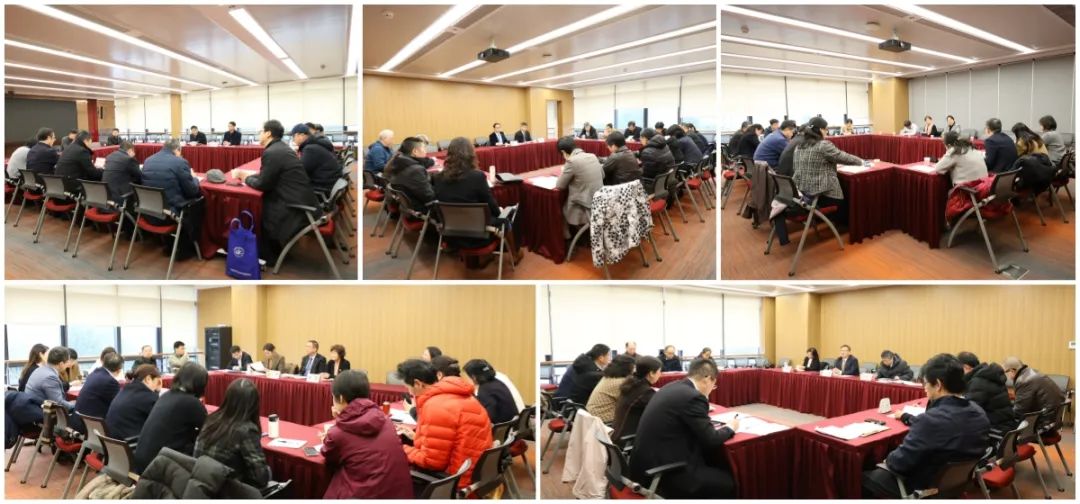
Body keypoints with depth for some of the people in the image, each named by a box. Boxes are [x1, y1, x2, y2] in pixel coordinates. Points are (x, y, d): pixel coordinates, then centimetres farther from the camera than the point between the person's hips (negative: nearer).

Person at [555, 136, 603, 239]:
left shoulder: (572, 161, -16)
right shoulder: (593, 156, 5)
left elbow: (559, 186, -9)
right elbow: (602, 176, 22)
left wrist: (563, 174, 11)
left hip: (585, 210, -7)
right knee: (565, 207, 29)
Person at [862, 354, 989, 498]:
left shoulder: (931, 419, -32)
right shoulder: (979, 414, -8)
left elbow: (898, 463, -24)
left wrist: (887, 460, 0)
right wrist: (906, 417, 24)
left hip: (925, 489, -7)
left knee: (863, 477, 13)